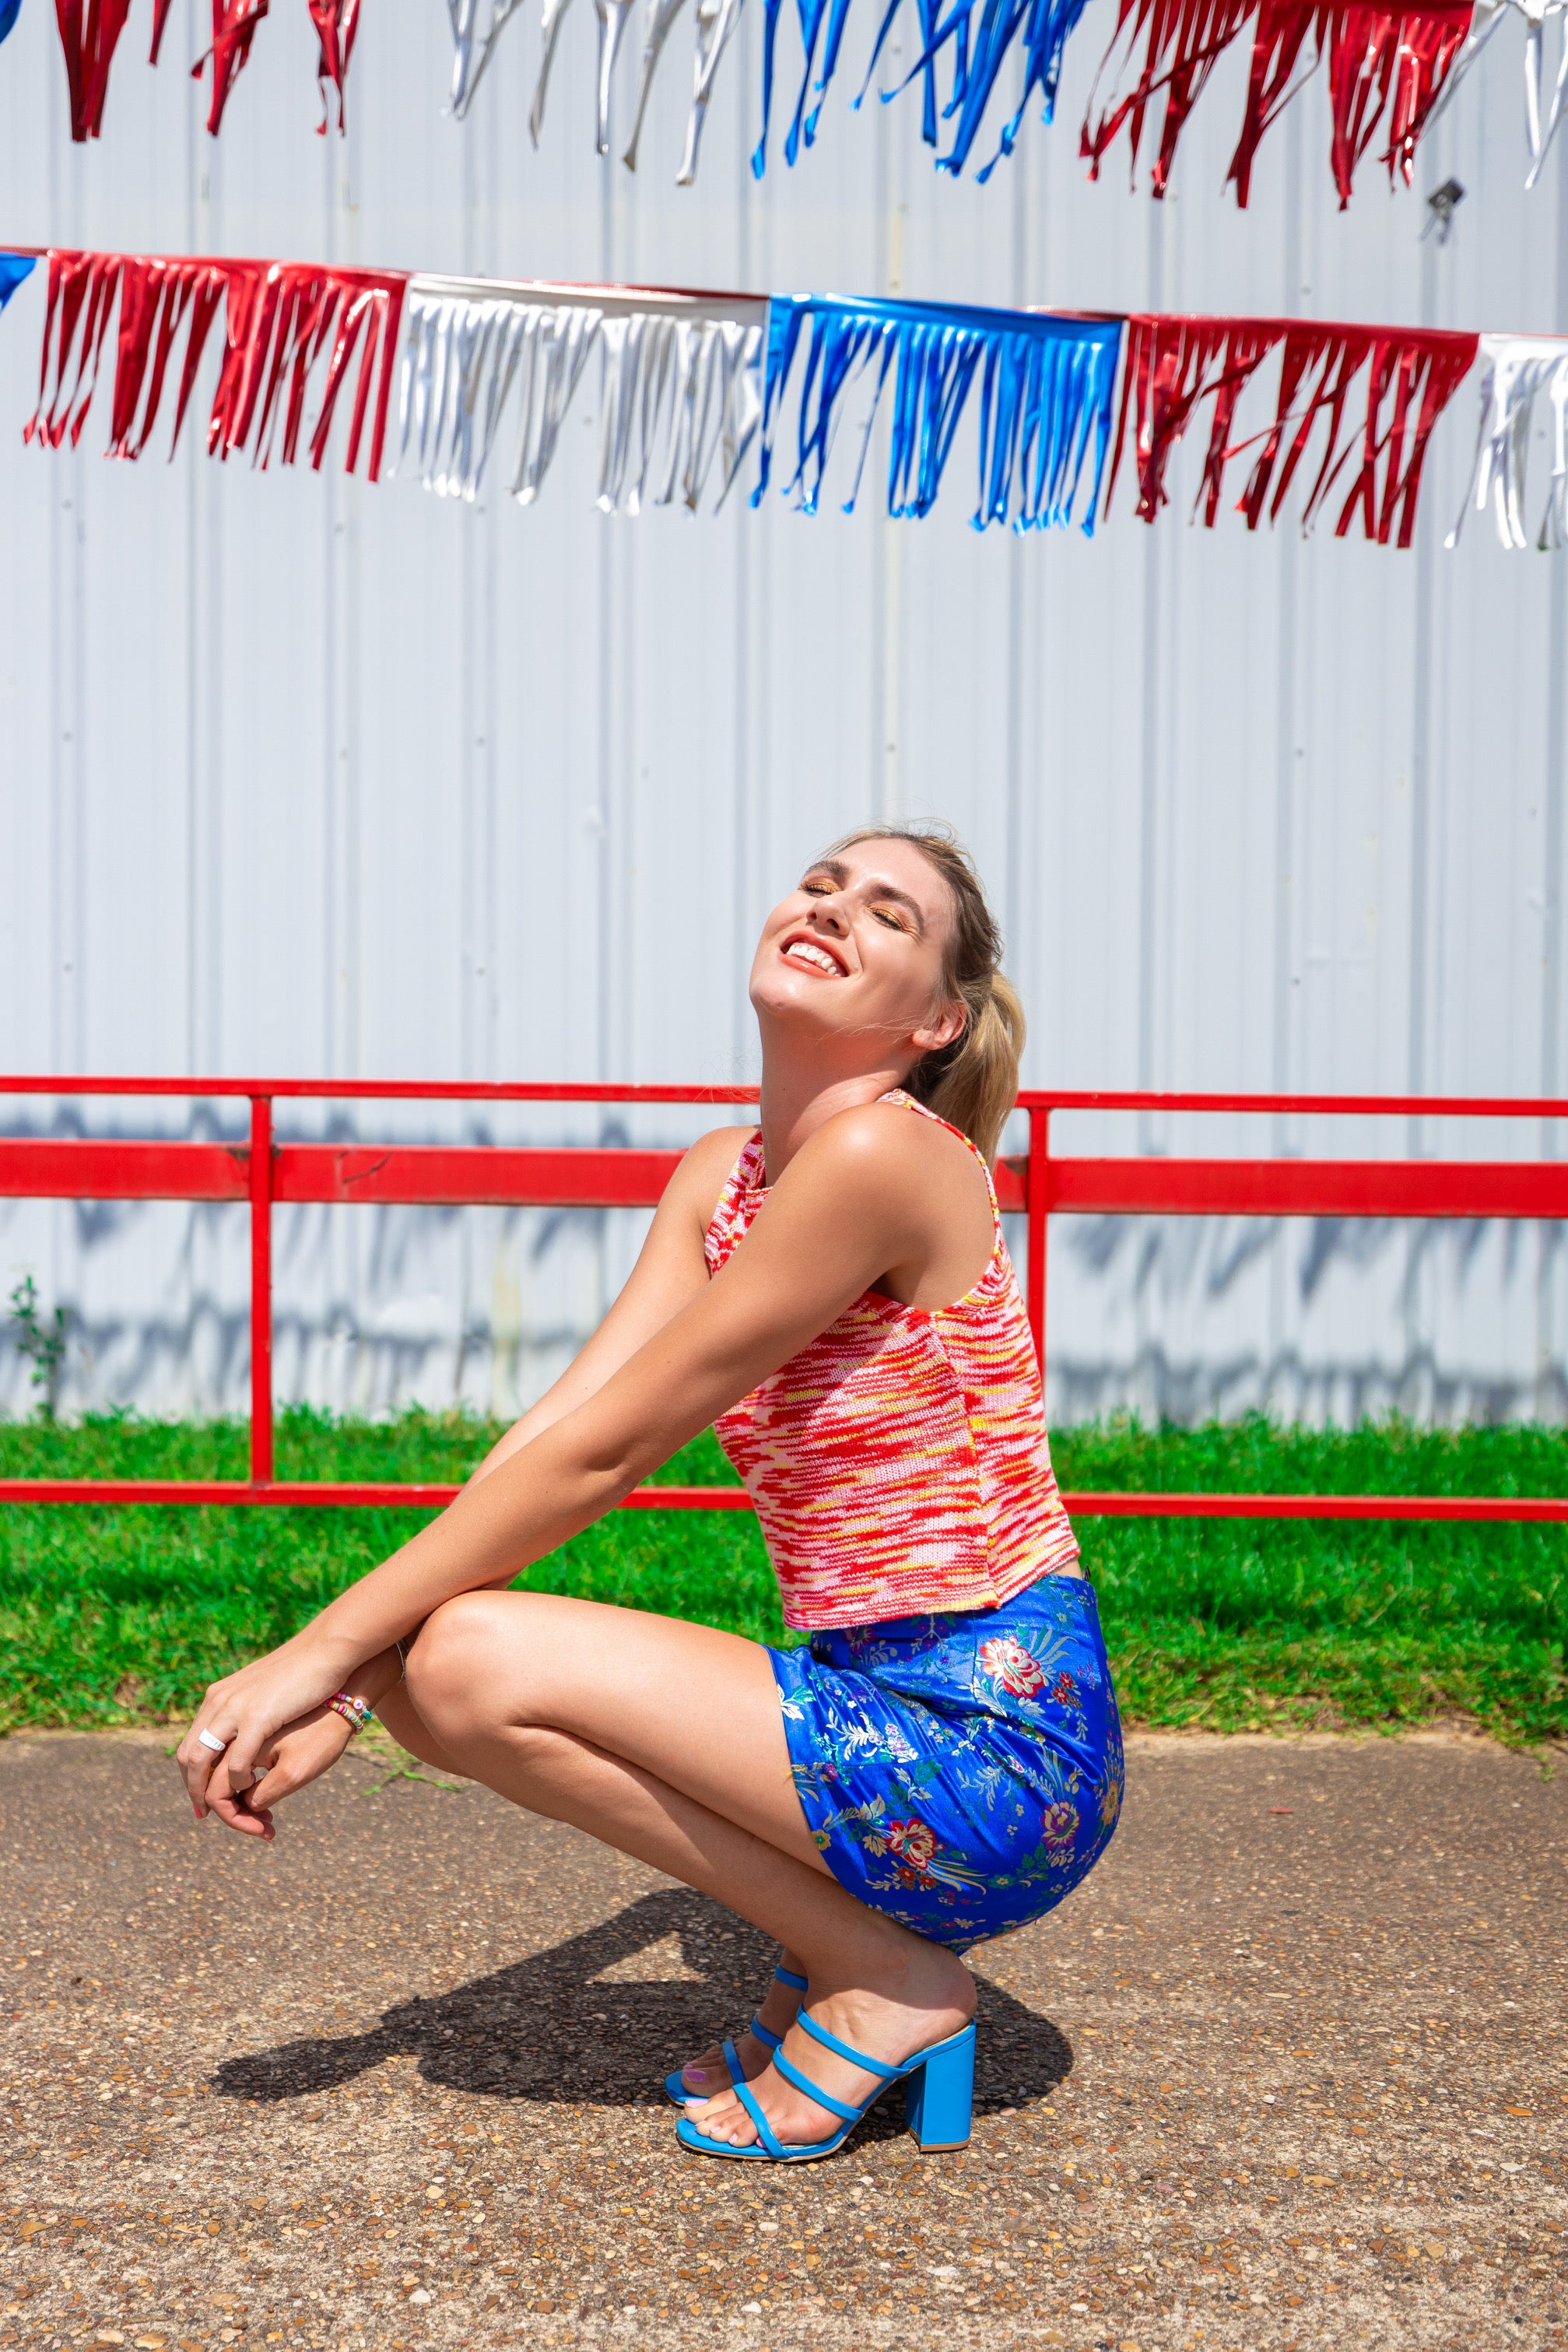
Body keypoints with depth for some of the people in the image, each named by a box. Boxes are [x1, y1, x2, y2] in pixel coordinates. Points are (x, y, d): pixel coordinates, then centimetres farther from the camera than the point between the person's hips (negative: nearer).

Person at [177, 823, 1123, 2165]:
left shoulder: (886, 1152, -18)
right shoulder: (721, 1174, 8)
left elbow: (596, 1457, -17)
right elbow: (556, 1432, 3)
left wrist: (318, 1652, -11)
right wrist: (339, 1688, -5)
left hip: (997, 1747, -8)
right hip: (891, 1705, 8)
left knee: (475, 1660, -16)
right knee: (427, 1670, 2)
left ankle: (882, 1975, -2)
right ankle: (842, 1931, 11)